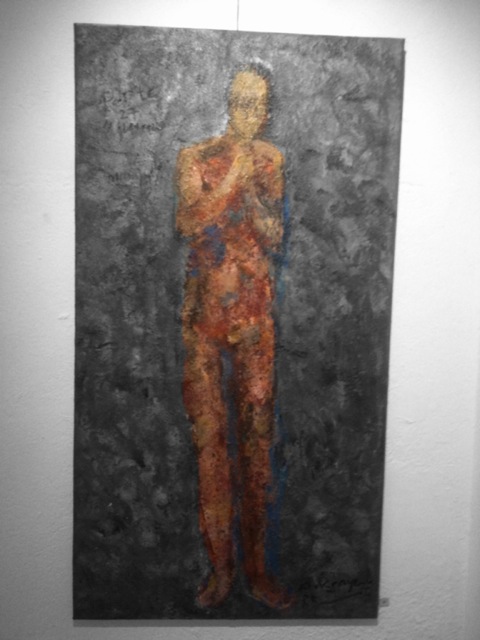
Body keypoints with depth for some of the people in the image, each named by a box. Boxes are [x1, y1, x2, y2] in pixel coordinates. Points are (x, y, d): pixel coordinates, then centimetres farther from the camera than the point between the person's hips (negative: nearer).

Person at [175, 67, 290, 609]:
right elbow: (189, 224, -8)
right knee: (208, 433, 1)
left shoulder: (273, 161, 11)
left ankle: (256, 568, 17)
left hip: (256, 310, 1)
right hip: (204, 309, 0)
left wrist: (250, 188, -8)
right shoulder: (194, 158, 8)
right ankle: (220, 569, 16)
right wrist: (232, 177, -9)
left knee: (257, 432, 2)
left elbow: (276, 238, 2)